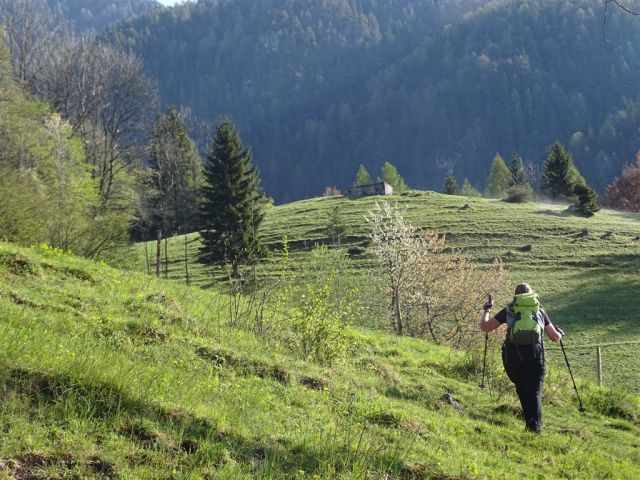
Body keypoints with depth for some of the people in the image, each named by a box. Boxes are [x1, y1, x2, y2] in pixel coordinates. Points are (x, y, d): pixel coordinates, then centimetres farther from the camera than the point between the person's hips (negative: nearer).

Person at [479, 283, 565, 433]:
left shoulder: (509, 310, 14)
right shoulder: (540, 311, 18)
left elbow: (484, 327, 16)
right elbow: (555, 337, 23)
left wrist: (487, 310, 34)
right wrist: (560, 334, 47)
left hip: (512, 355, 0)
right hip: (534, 355, 0)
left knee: (522, 390, 17)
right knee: (534, 391, 2)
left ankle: (530, 422, 14)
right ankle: (535, 424, -14)